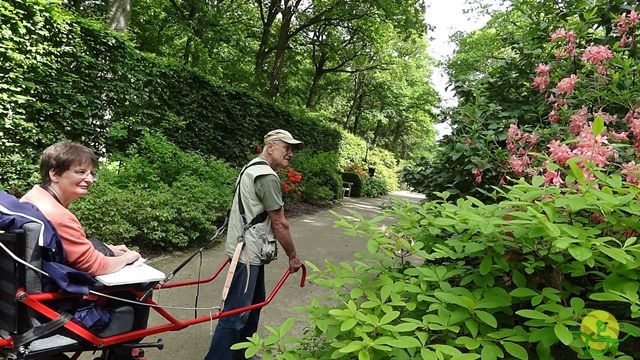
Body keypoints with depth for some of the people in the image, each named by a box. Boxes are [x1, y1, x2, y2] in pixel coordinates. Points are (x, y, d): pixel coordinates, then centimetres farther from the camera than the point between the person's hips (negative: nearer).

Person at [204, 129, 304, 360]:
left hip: (250, 249, 11)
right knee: (237, 313, -4)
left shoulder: (253, 168, 14)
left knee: (254, 302, 21)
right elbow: (279, 224, -16)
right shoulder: (267, 176, -19)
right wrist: (293, 257, -5)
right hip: (247, 252, -11)